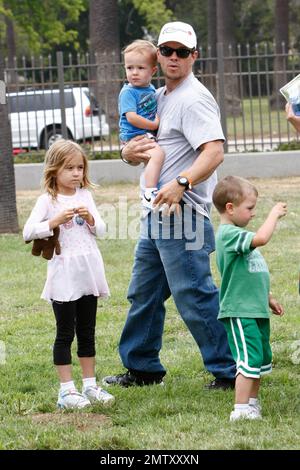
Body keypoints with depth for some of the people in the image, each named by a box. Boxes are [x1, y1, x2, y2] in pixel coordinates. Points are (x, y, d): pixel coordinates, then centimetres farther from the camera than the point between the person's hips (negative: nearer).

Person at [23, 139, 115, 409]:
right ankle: (66, 391, 4)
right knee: (65, 333, 0)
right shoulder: (48, 200, -6)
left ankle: (90, 385, 18)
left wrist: (90, 219, -10)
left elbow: (101, 231, 9)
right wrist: (56, 221, -22)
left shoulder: (85, 196, 8)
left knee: (87, 333, 12)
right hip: (63, 276, -5)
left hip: (89, 274, 5)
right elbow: (28, 232, -13)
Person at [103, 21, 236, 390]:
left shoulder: (193, 100, -12)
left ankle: (230, 370, -3)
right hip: (157, 213, 10)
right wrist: (129, 151, -3)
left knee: (193, 296, -10)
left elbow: (214, 151, -25)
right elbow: (135, 150, 21)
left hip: (183, 214, -10)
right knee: (143, 293, 17)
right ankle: (142, 368, 29)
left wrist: (181, 183, -38)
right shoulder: (158, 98, 17)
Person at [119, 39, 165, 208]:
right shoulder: (128, 92, -10)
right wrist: (154, 125, -15)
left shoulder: (151, 89, 14)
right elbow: (131, 117, -20)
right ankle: (150, 194, -39)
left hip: (149, 135, 9)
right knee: (158, 153, -31)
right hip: (134, 136, -9)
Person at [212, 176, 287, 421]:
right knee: (250, 360, -12)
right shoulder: (229, 234, -17)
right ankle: (241, 409, -9)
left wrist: (268, 297, 28)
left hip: (256, 309, 10)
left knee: (262, 359, 15)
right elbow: (261, 238, -33)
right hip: (239, 311, -10)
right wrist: (275, 214, -19)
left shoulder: (236, 234, 17)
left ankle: (253, 403, 25)